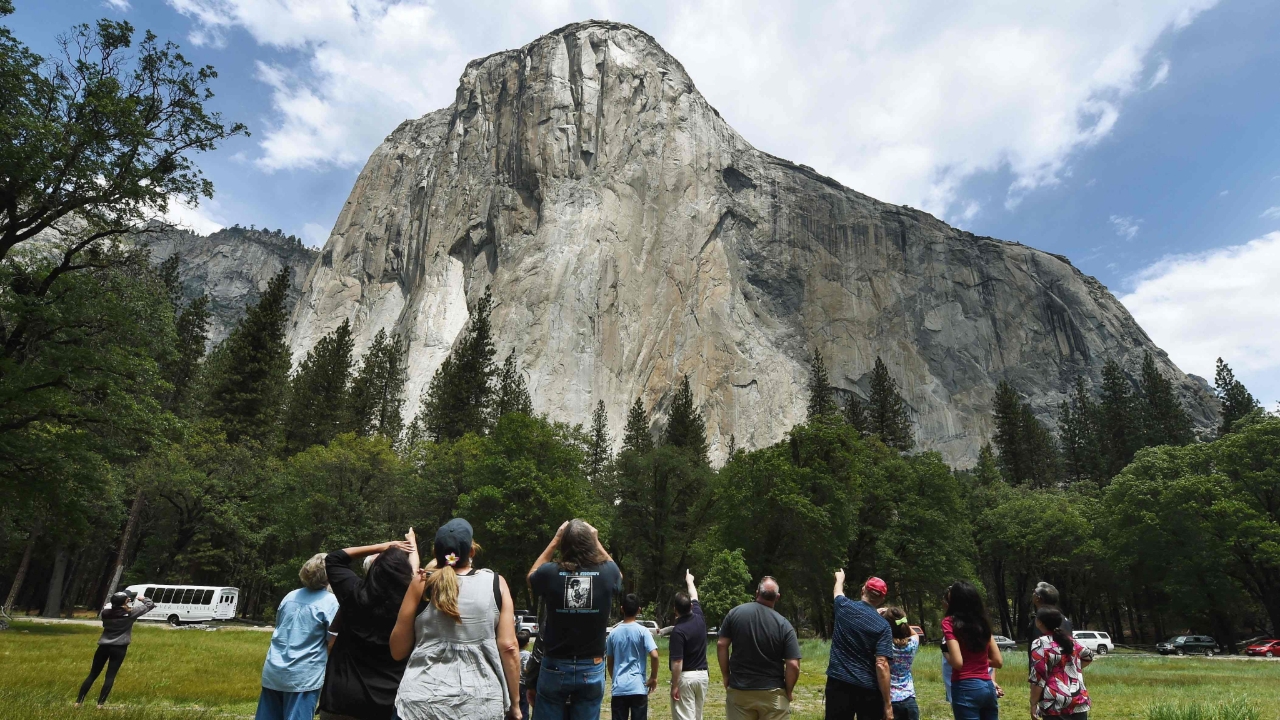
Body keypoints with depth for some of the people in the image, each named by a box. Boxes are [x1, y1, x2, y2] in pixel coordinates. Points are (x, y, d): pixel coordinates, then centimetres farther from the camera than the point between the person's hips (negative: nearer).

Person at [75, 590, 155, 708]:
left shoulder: (106, 613, -1)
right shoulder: (130, 613, -9)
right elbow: (151, 605, -1)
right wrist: (142, 598, 16)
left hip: (103, 646, 4)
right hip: (119, 648, -4)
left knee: (92, 675, 14)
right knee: (110, 676, 1)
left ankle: (79, 701, 16)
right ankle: (100, 703, 1)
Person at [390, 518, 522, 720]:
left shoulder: (421, 583, -4)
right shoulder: (496, 584, -3)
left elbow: (398, 650, 2)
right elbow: (508, 647, -5)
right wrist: (514, 703, 5)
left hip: (424, 701, 0)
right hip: (480, 702, 1)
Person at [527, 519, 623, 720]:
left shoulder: (550, 573, -14)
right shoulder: (606, 573, -11)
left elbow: (532, 576, 12)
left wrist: (554, 541, 10)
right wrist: (597, 542, 15)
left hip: (554, 667, 0)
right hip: (592, 668, 1)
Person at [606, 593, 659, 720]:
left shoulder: (613, 633, 4)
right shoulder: (642, 631, -6)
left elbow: (610, 662, 11)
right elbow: (654, 655, -15)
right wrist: (654, 677, -1)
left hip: (619, 688, 3)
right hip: (638, 687, -2)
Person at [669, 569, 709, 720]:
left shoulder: (678, 630, -20)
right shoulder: (700, 618, -1)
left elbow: (677, 662, -21)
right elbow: (694, 597, 19)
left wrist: (674, 686, -14)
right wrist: (689, 581, 35)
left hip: (685, 677, -7)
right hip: (702, 674, 7)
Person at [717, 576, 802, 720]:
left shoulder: (735, 613, -5)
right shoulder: (784, 625, -10)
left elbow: (721, 645, -2)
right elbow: (793, 666, -13)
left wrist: (725, 676, 8)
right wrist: (787, 692, 3)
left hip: (739, 691, 1)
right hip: (773, 694, -1)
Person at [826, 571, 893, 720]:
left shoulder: (844, 607, 0)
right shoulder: (883, 626, -8)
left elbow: (838, 591, 26)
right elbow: (881, 665, -15)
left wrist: (840, 578, 48)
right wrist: (888, 703, -10)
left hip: (838, 683, 2)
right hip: (868, 689, -2)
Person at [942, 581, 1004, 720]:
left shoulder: (950, 622, -9)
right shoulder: (983, 622, 11)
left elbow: (957, 662, -18)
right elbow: (998, 661, 13)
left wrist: (946, 655, 2)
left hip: (966, 688, -7)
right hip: (988, 687, 7)